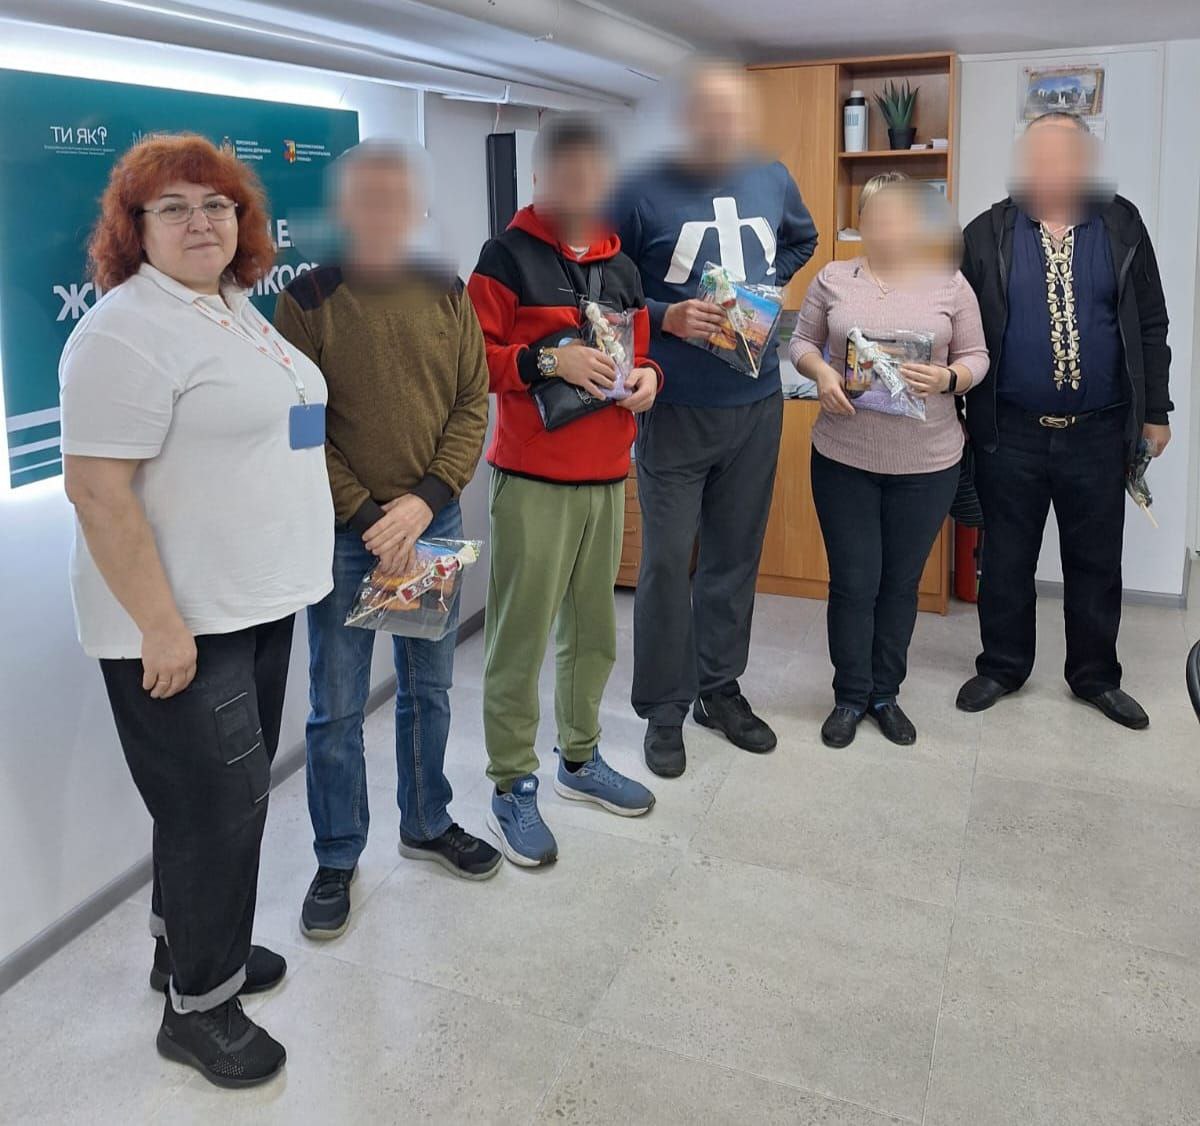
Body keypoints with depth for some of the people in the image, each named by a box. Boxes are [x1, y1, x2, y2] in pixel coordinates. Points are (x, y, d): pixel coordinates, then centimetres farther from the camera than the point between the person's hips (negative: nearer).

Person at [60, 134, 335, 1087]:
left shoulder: (238, 311, 13)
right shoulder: (128, 331, -15)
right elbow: (97, 488, -21)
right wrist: (160, 625, -22)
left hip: (257, 604, 9)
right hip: (180, 622, -9)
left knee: (231, 793, 19)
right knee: (217, 802, 0)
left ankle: (189, 940, 39)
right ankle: (200, 1007, 20)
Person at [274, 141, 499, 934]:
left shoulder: (448, 295, 4)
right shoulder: (308, 301, -5)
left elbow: (473, 406, 1)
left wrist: (427, 499, -12)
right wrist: (366, 517, -14)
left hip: (434, 521, 3)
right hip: (344, 532, -3)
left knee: (429, 689, 16)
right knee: (337, 707, 6)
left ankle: (427, 824, 37)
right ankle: (337, 859, 24)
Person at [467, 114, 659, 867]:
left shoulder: (622, 267, 15)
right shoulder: (508, 257, -3)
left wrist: (646, 375, 2)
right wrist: (547, 360, -19)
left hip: (608, 477, 6)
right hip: (534, 480, -6)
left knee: (595, 629, 12)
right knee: (520, 637, -2)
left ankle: (581, 758, 30)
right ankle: (513, 786, 11)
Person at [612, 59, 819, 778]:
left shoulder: (773, 181, 6)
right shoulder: (645, 192, -8)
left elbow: (803, 241, 26)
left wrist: (768, 287, 10)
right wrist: (666, 317, -19)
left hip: (757, 405, 5)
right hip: (675, 409, -4)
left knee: (736, 555, 13)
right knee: (668, 559, 0)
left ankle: (720, 687, 29)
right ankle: (664, 707, 16)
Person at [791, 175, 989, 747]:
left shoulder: (950, 284, 1)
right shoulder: (833, 279, 2)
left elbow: (976, 356, 4)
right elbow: (803, 341, 8)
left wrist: (946, 378, -17)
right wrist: (821, 373, -13)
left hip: (926, 463, 0)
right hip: (844, 458, 0)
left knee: (901, 584, 11)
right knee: (853, 583, 5)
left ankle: (886, 694, 28)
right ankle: (849, 696, 23)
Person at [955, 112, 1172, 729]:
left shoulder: (1122, 227, 3)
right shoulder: (988, 233, 0)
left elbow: (1150, 326, 6)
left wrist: (1155, 412, 5)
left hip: (1099, 432, 1)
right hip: (1009, 432, -1)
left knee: (1096, 561, 11)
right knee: (1005, 558, 9)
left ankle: (1095, 676, 27)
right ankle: (1002, 667, 26)